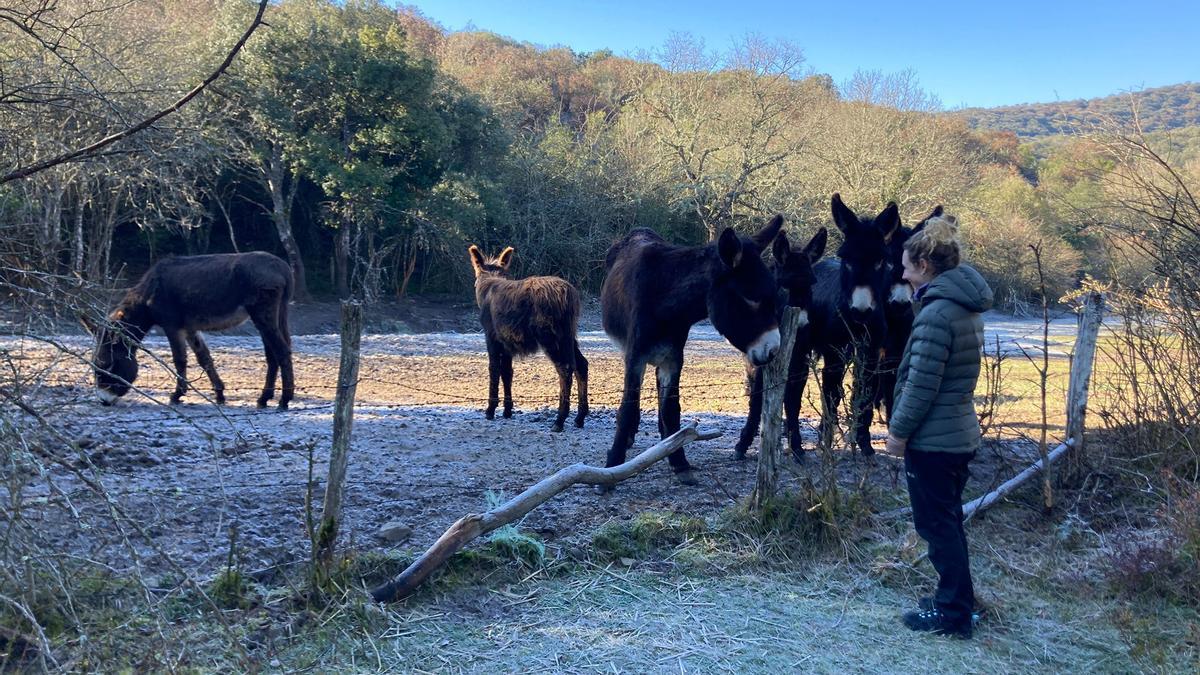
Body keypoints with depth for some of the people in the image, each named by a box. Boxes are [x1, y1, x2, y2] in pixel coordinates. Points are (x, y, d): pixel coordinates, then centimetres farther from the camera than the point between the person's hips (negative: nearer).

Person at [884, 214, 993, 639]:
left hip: (932, 440, -10)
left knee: (938, 526, 2)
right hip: (960, 434, 10)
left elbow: (921, 383, -21)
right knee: (949, 522, 20)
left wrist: (899, 430, -11)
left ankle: (952, 613, 12)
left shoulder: (936, 313, -20)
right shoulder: (967, 308, 10)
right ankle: (956, 602, 32)